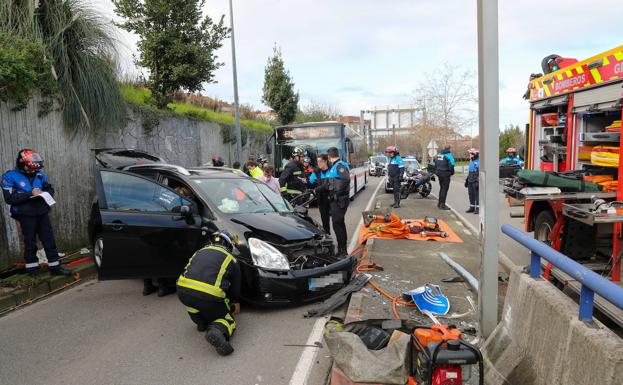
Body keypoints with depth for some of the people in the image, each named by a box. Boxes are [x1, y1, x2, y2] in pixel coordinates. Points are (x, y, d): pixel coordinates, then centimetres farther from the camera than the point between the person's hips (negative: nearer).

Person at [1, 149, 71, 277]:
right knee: (30, 243, 7)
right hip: (26, 216, -4)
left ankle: (55, 267, 11)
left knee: (49, 240, 5)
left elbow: (50, 189, 14)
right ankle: (32, 268, 21)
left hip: (42, 213, 4)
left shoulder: (39, 174, 6)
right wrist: (30, 194, -23)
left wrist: (45, 193, -9)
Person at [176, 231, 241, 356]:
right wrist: (236, 304, 51)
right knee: (227, 319, 18)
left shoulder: (201, 251, 30)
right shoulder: (231, 259, 20)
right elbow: (235, 288, 28)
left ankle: (202, 323, 31)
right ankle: (217, 331, -12)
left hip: (183, 291, 4)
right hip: (209, 296, -3)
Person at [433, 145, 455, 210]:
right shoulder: (449, 155, -10)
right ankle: (442, 205, -3)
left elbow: (435, 164, 14)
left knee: (441, 188, 18)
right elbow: (451, 165, -16)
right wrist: (452, 173, -1)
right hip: (445, 174, -7)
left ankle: (439, 203, 24)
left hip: (439, 173, 7)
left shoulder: (438, 154, 12)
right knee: (445, 189, -3)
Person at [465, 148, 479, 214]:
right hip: (470, 181, 8)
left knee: (477, 195, -4)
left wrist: (478, 181, -22)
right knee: (471, 194, 11)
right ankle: (472, 207, 19)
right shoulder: (471, 161, 17)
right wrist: (467, 179, 22)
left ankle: (478, 208, 0)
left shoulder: (479, 162, -12)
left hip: (475, 181, -8)